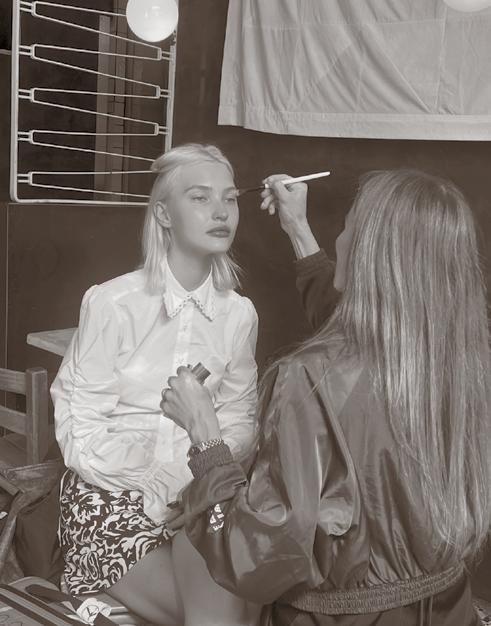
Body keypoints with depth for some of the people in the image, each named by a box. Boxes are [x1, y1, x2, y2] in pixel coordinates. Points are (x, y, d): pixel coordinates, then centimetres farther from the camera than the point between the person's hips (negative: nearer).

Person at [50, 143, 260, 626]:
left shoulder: (239, 313, -1)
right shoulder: (111, 303, -13)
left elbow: (239, 419, 9)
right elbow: (80, 432, -10)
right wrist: (160, 488, -15)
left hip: (200, 494, 3)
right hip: (113, 494, -3)